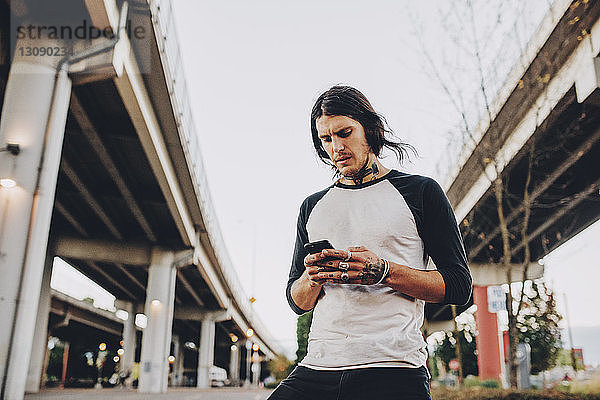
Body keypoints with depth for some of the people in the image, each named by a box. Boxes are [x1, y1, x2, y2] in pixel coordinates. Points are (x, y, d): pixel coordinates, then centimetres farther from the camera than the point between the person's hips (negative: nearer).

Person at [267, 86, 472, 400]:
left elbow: (459, 286, 0)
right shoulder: (313, 206, 15)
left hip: (394, 373, -3)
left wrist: (382, 271, -15)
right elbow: (296, 302, 18)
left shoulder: (420, 191, 5)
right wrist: (312, 277, -6)